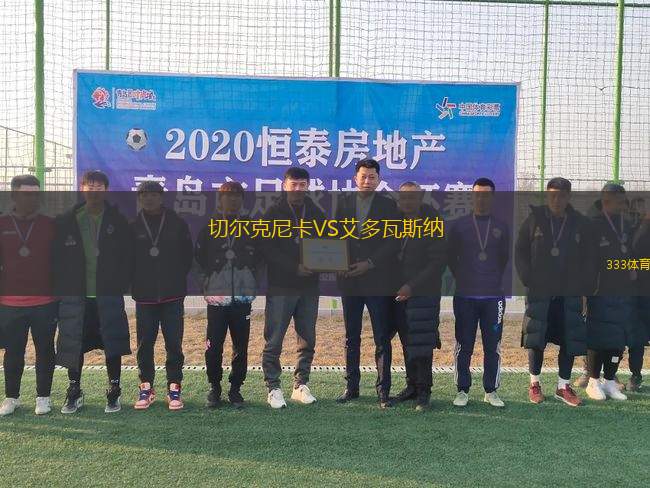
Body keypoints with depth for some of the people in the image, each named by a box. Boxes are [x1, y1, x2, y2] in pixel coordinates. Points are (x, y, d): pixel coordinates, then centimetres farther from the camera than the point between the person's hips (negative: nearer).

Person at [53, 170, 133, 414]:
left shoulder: (118, 221, 2)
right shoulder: (65, 222, 5)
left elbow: (128, 257, 1)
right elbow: (56, 257, 6)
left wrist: (120, 286, -6)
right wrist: (62, 289, -2)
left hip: (109, 296, -1)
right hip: (75, 296, 1)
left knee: (113, 345, 3)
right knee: (74, 345, 7)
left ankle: (114, 393, 17)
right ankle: (74, 392, 23)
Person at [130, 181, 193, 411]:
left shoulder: (177, 223, 3)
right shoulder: (132, 225, 2)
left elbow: (188, 254, 9)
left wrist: (177, 278, 5)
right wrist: (136, 281, 3)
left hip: (172, 295, 0)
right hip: (144, 296, 1)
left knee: (174, 343, 2)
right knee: (144, 343, 7)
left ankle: (174, 388, 12)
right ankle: (146, 387, 19)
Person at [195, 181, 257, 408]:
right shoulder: (209, 228, 7)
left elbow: (259, 258, 13)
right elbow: (198, 257, 11)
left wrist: (250, 282, 5)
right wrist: (206, 283, 4)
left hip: (243, 297, 1)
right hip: (216, 297, -1)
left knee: (241, 347, 4)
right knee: (213, 346, -1)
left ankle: (235, 389, 17)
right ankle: (214, 388, 16)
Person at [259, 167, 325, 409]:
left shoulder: (316, 214, 11)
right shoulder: (273, 213, -1)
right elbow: (267, 249, -8)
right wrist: (295, 267, -16)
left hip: (309, 286, 4)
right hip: (280, 286, -4)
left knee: (307, 340, 8)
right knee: (274, 341, -1)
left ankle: (301, 386, 20)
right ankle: (273, 388, 9)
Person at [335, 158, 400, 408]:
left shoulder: (389, 205, 2)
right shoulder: (344, 202, 11)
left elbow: (394, 242, -5)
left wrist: (370, 263, -13)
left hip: (378, 280, -3)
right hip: (349, 278, 3)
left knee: (382, 338, 0)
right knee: (351, 338, 10)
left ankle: (383, 390, 7)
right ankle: (351, 386, 19)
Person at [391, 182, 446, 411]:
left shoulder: (433, 224, -7)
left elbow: (438, 262, -10)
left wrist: (413, 286, -15)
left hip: (424, 292, -5)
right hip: (400, 292, 5)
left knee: (421, 343, -6)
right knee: (407, 342, 10)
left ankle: (423, 391, 2)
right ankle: (412, 385, 20)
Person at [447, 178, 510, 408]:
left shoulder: (501, 227, 8)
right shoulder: (459, 225, 4)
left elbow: (504, 258, 15)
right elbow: (451, 258, 9)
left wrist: (493, 280, 10)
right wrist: (463, 280, 6)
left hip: (493, 297, 1)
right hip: (465, 296, -1)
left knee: (492, 346, 5)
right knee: (464, 346, 3)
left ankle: (491, 391, 16)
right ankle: (462, 391, 13)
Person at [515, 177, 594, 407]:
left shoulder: (580, 223, 5)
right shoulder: (534, 220, 1)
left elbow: (587, 259, 8)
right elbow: (520, 251, 3)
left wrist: (584, 287, -1)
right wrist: (528, 279, -6)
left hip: (570, 294, 2)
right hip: (539, 293, -1)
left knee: (570, 340, 4)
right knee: (536, 338, 4)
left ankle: (563, 386, 18)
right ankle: (534, 383, 19)